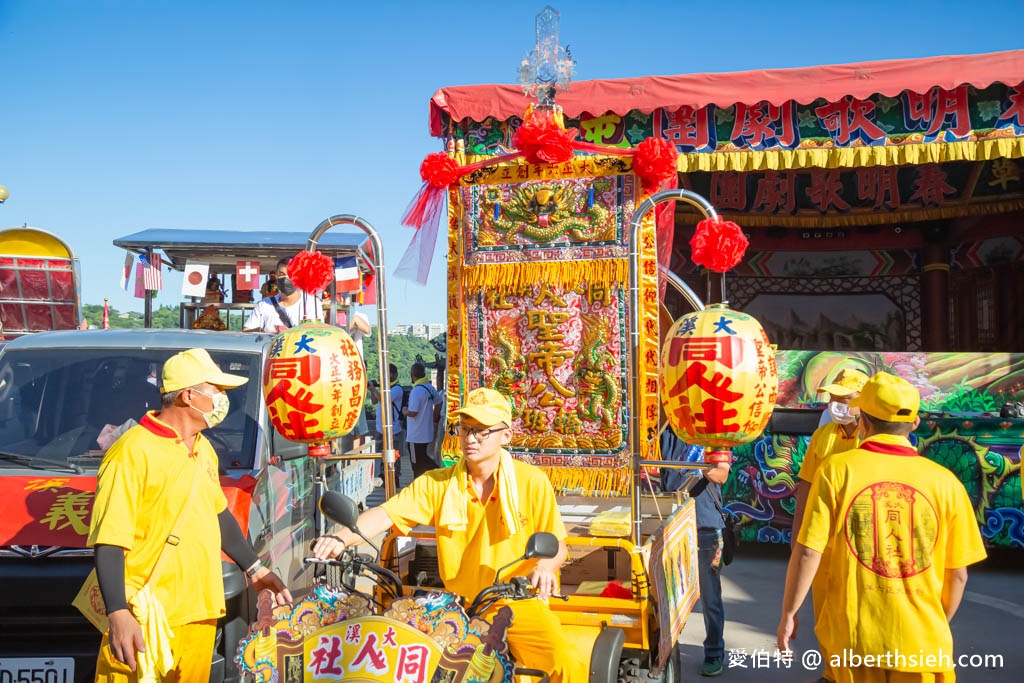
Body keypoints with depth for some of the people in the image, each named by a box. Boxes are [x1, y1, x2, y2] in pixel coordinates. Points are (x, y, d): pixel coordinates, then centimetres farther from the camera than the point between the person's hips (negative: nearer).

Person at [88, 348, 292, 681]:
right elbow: (109, 542, -18)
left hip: (201, 613, 8)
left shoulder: (203, 449, 13)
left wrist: (256, 569, 23)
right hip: (149, 621, -8)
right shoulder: (133, 452, -14)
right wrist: (118, 614, -25)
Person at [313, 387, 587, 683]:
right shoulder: (436, 484, 4)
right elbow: (384, 515, -5)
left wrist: (544, 566, -23)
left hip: (518, 602, -2)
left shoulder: (531, 481, -2)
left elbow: (557, 545, 1)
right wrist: (342, 538, -24)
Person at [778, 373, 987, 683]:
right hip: (920, 639, 0)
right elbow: (957, 573, 2)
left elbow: (808, 553, -11)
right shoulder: (944, 481, -5)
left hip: (854, 634, 0)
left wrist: (788, 614, 2)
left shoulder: (837, 470, -8)